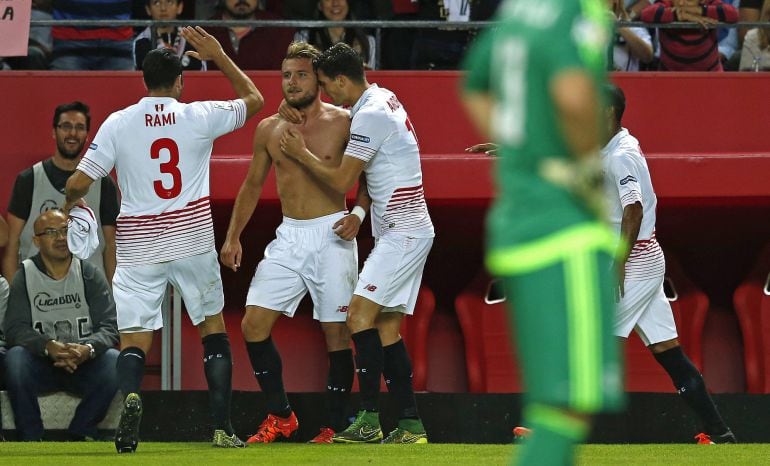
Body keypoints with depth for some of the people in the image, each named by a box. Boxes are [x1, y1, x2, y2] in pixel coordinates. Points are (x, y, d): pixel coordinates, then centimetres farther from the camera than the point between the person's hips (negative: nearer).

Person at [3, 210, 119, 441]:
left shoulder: (90, 275, 3)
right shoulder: (25, 276, 2)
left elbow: (110, 327, -6)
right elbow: (15, 329, -9)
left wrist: (88, 349, -30)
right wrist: (49, 347, -29)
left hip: (85, 363, 1)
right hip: (41, 365, -1)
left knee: (115, 362, -31)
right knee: (15, 358, -34)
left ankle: (79, 435, -14)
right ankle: (30, 438, -21)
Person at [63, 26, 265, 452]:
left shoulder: (118, 123, -3)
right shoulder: (198, 117, -2)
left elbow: (79, 182, -3)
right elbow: (253, 99, 15)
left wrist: (70, 202, 20)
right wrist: (218, 56, 21)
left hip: (138, 248, 0)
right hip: (193, 241, 0)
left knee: (133, 341, 0)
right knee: (214, 332, 16)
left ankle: (130, 395, -33)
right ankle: (222, 428, 10)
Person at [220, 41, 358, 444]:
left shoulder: (343, 123, -4)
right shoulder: (269, 130, 9)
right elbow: (252, 184, 18)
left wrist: (358, 214, -13)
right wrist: (233, 236, 12)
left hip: (331, 235, -5)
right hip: (288, 237, 5)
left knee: (336, 332, -3)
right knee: (254, 324, -4)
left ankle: (337, 425, 6)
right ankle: (279, 416, 8)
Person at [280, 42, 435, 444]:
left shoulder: (370, 116, -17)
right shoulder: (383, 98, 14)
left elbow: (342, 181, -13)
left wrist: (301, 154, 0)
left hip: (403, 233, -10)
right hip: (410, 232, 10)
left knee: (360, 314, -15)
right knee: (386, 325, 8)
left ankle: (370, 420, -20)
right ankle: (411, 425, 7)